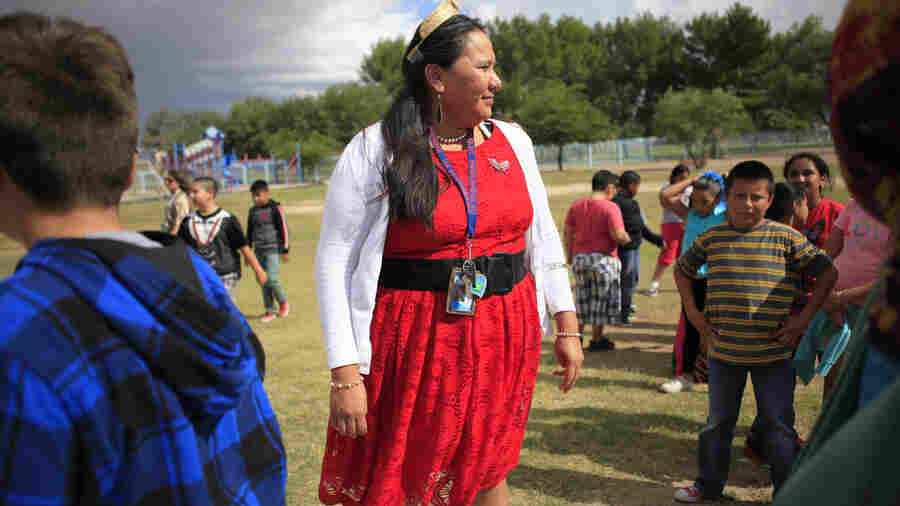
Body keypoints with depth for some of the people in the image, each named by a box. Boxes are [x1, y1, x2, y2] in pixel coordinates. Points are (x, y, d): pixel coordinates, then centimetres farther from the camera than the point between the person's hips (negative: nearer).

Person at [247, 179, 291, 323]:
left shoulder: (275, 208, -7)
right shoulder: (253, 211, 11)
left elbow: (284, 229, -6)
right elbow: (249, 232, 19)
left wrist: (285, 250, -8)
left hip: (273, 249, -6)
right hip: (259, 250, 6)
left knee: (271, 278, -15)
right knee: (263, 281, 6)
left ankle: (283, 302, 9)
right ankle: (270, 311, 14)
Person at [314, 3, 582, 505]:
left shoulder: (512, 141, 5)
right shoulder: (375, 151, -10)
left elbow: (542, 238, 12)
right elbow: (335, 263, -9)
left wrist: (567, 327, 10)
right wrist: (345, 375, -14)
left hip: (503, 339, 4)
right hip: (416, 346, -4)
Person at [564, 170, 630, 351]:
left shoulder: (576, 206, 6)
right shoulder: (610, 207, -12)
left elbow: (567, 233, 6)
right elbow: (618, 235, -20)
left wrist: (569, 255, 14)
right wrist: (628, 240, 0)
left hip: (580, 257, 6)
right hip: (603, 258, -5)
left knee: (582, 298, 18)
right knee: (601, 299, 7)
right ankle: (596, 339, 13)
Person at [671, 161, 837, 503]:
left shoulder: (786, 238, -7)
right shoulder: (711, 238, -1)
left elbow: (828, 273, -1)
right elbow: (682, 270, 14)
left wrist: (803, 318, -6)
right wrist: (692, 312, 6)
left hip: (773, 354, -2)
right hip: (723, 351, 3)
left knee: (777, 427, 8)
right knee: (717, 423, 16)